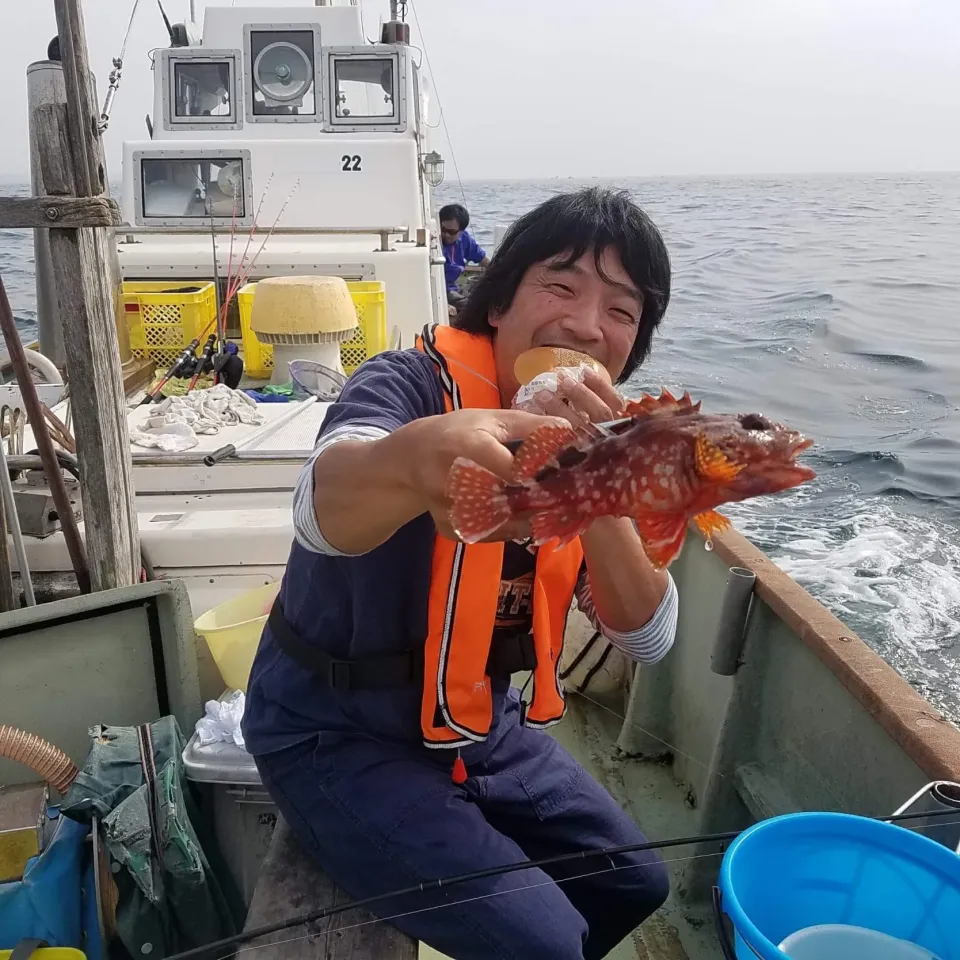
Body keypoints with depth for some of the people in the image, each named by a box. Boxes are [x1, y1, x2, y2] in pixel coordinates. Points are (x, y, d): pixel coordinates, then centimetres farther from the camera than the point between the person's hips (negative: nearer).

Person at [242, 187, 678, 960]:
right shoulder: (413, 386, -22)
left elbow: (649, 637, -10)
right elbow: (322, 510, -44)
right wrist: (416, 456, -67)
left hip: (483, 726, 7)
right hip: (341, 734, -6)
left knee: (636, 886, 14)